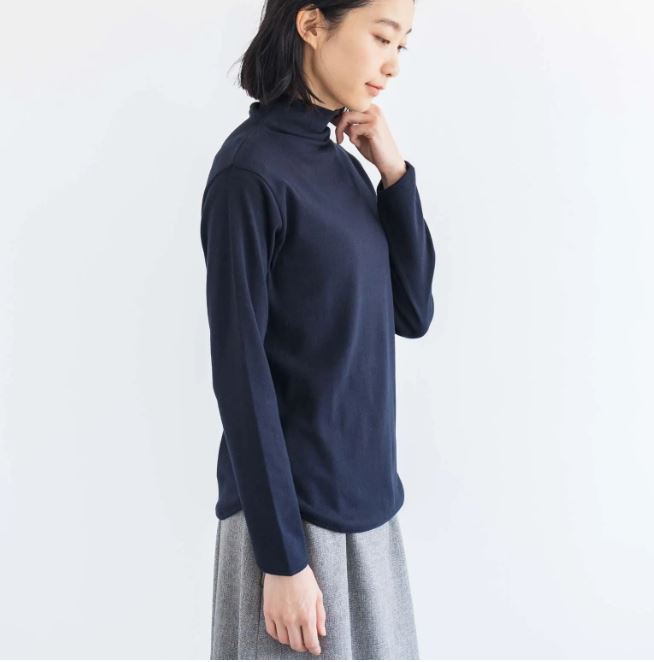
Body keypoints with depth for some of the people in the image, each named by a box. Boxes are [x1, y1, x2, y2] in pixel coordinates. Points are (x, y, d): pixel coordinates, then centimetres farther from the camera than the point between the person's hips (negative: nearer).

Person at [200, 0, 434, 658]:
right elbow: (239, 368, -17)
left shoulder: (344, 165, 6)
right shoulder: (251, 169, -15)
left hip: (365, 499, 7)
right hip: (290, 507, -7)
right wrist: (282, 554, -16)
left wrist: (395, 171, -3)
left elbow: (412, 313, 7)